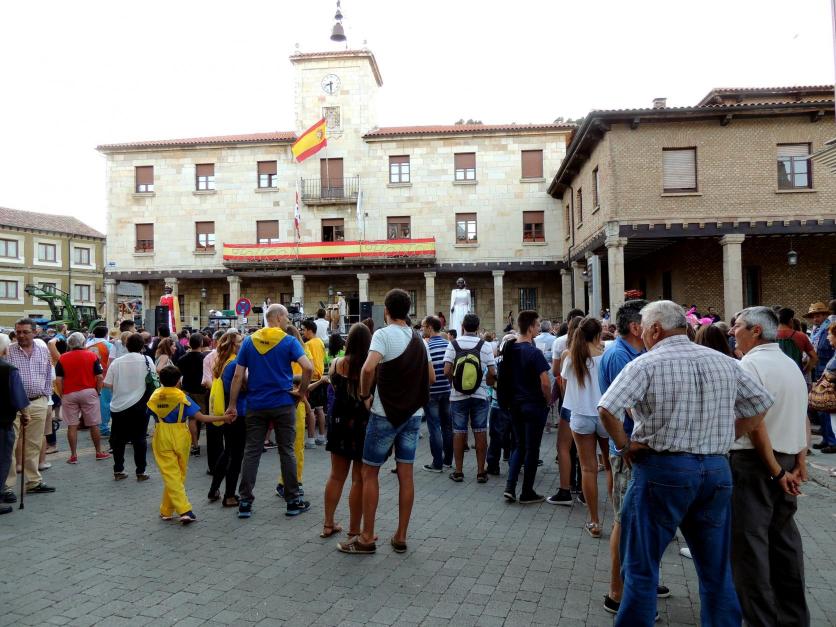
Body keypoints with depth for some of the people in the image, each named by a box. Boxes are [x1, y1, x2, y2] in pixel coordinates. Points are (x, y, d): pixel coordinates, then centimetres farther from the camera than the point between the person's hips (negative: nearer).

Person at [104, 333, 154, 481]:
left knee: (118, 439, 13)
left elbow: (107, 384, -2)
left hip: (118, 406, 2)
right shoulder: (147, 360, -5)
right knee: (139, 439, 6)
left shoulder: (117, 362, -2)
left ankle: (118, 471, 18)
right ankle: (140, 472, 9)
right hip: (139, 406, -1)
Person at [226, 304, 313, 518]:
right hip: (283, 404, -3)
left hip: (256, 405, 3)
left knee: (251, 452, 8)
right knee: (286, 452, 6)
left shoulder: (249, 341, 5)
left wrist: (232, 405, 6)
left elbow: (238, 376, 2)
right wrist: (302, 390, -5)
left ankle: (245, 503, 11)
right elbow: (308, 367, -19)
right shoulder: (289, 341, -5)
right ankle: (293, 501, 13)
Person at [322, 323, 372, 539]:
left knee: (336, 475, 16)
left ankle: (328, 524, 25)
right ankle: (354, 531, 11)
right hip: (364, 424, -4)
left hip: (339, 422, 4)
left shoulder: (336, 363, -3)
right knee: (359, 479, 4)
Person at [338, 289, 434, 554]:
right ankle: (400, 537, 17)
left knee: (369, 473, 6)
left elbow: (368, 368, -27)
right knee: (406, 475, 9)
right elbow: (431, 377, 14)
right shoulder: (419, 339, 8)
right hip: (413, 414, 6)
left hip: (385, 414, -6)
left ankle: (367, 538, 11)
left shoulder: (383, 334, -12)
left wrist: (365, 395, -13)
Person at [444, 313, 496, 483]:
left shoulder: (453, 345, -6)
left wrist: (455, 381, 8)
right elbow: (493, 373, -7)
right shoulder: (485, 345, -5)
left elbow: (447, 371, -11)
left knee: (459, 432, 8)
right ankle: (481, 472, 12)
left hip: (458, 396, 0)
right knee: (480, 432, 7)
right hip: (480, 396, 0)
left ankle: (458, 472, 15)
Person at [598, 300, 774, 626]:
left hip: (662, 469, -5)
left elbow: (607, 409, -21)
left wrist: (623, 445, -6)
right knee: (717, 571, 18)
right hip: (717, 470, 6)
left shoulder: (646, 364, -10)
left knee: (641, 566, 7)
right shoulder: (725, 362, 7)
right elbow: (760, 406, 15)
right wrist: (723, 439, 14)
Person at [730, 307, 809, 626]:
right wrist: (800, 461, 12)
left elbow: (755, 423, -20)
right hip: (787, 460, 8)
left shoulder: (749, 365, -15)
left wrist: (775, 470, -12)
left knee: (750, 541, 1)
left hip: (753, 461, -8)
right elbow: (802, 418, 13)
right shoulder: (792, 364, 12)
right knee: (784, 537, 17)